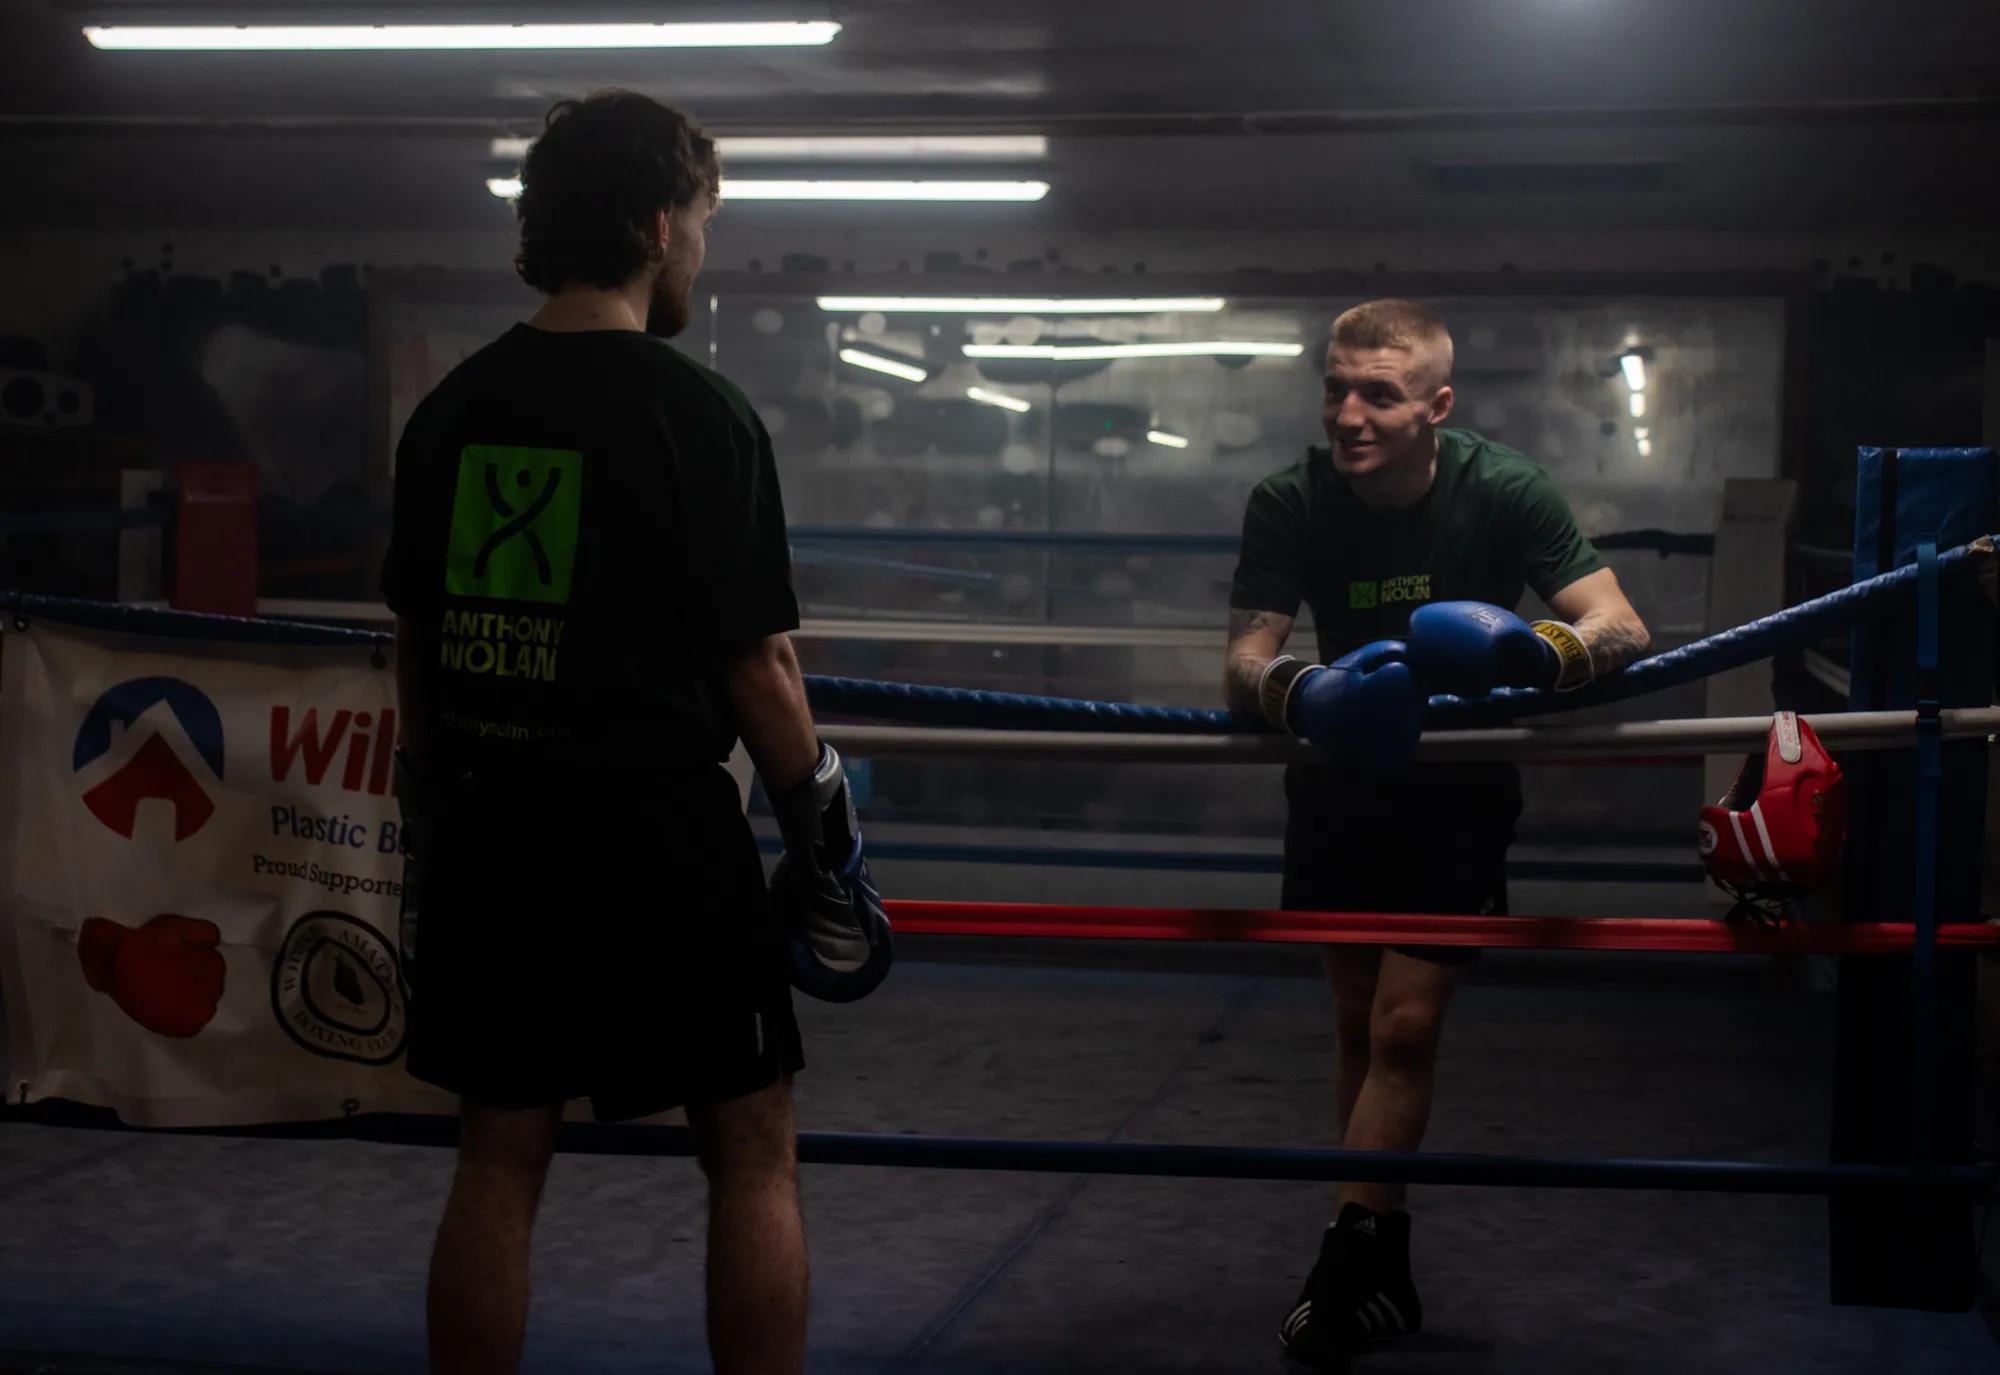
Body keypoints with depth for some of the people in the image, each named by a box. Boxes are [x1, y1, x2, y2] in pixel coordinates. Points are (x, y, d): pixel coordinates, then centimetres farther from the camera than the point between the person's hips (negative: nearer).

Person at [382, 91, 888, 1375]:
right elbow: (756, 666, -11)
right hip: (653, 824, -5)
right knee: (754, 1149, 7)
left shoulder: (452, 410, 6)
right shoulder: (700, 413, -10)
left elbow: (417, 643, 12)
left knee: (500, 1156, 12)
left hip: (488, 831, 6)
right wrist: (819, 825, 1)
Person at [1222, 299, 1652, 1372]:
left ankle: (1344, 1261, -3)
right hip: (1341, 785, 2)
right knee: (1357, 1026, 8)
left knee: (1404, 1028, -10)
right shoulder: (1290, 506, -17)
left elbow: (1622, 627, -27)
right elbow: (1243, 665, -25)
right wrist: (1301, 693, -49)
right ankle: (1384, 1262, 21)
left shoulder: (1504, 492, -20)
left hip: (1457, 793, -2)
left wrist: (1544, 652, -50)